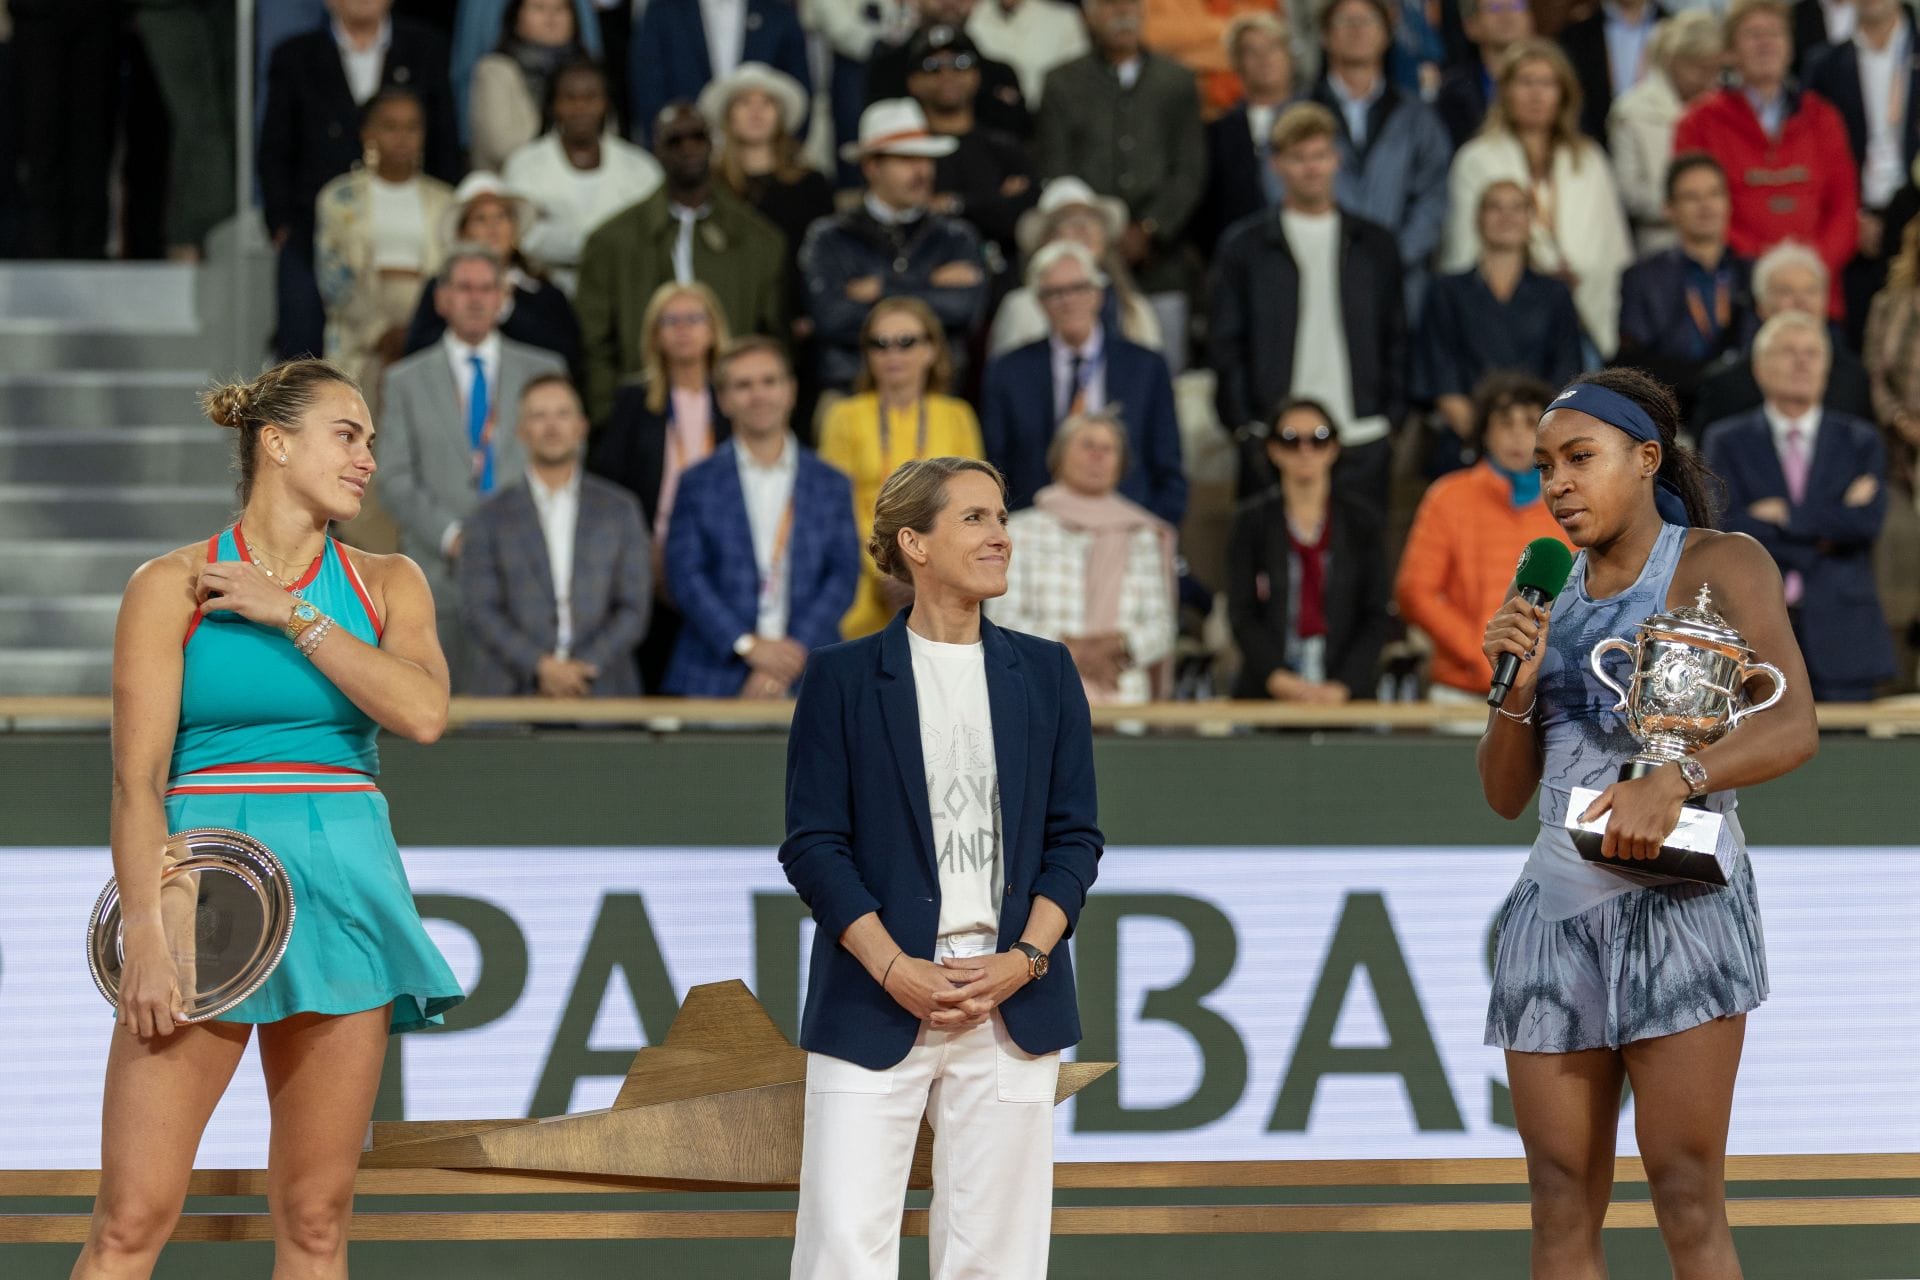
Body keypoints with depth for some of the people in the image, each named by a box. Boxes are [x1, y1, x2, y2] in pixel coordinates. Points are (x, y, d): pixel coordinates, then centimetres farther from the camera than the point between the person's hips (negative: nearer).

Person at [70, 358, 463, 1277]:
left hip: (344, 888, 4)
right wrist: (147, 932, -16)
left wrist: (291, 615, -6)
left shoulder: (387, 583, 12)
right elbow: (137, 777, -5)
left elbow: (422, 712, -8)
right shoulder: (172, 587, 2)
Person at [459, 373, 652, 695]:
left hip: (600, 692, 1)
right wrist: (540, 666, -11)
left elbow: (633, 608, 8)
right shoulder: (488, 519, 10)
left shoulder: (620, 509, 13)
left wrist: (584, 668, -6)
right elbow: (480, 612, 2)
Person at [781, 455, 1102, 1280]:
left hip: (1012, 1004, 3)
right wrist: (898, 972, -12)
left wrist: (1023, 960, -6)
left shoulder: (1045, 674, 10)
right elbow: (814, 846, -1)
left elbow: (1075, 838, 9)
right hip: (877, 1005, -2)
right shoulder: (844, 678, 2)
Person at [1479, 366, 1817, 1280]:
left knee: (1687, 1203, -10)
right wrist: (1516, 688, -1)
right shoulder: (1549, 594, 16)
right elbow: (1505, 795, 17)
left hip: (1678, 904, -5)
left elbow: (1793, 728, -14)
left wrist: (1676, 781, -30)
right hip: (1556, 908, 6)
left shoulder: (1719, 564, 0)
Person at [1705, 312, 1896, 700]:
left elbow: (1868, 521, -5)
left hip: (1842, 639, 1)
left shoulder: (1860, 442, 11)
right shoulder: (1729, 442, 8)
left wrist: (1786, 516, -9)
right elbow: (1728, 529, -6)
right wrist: (1822, 538, -8)